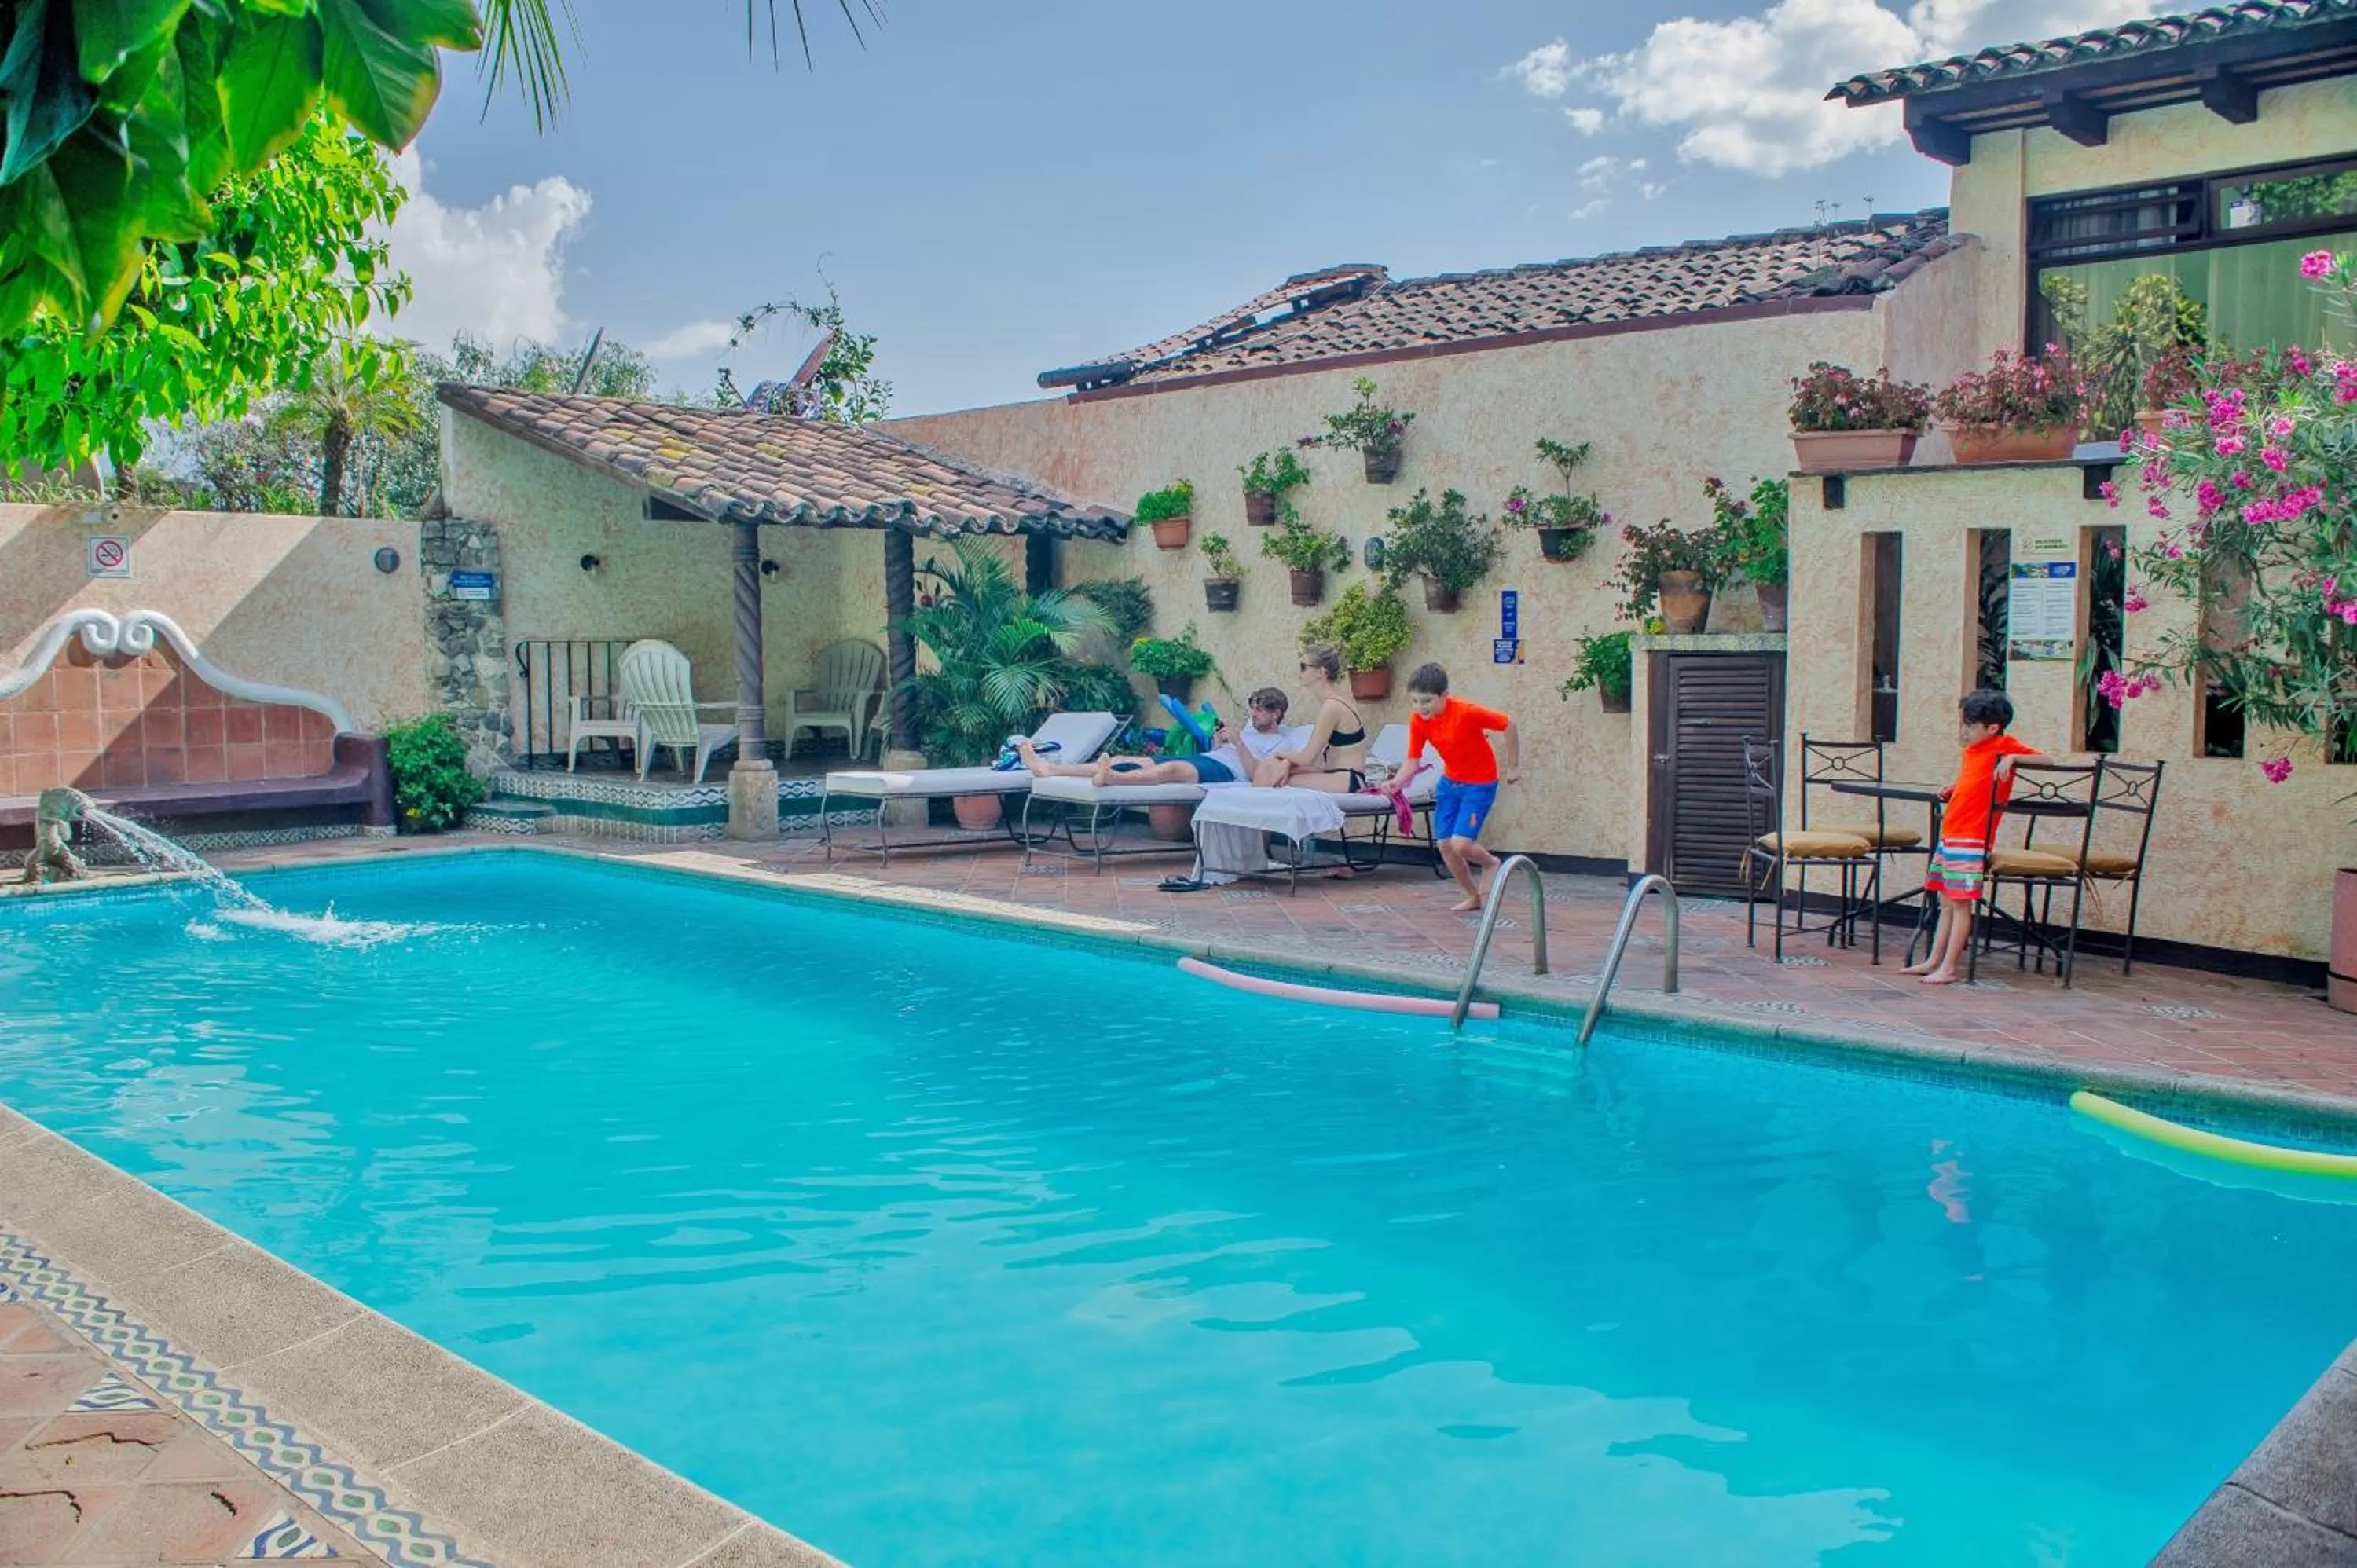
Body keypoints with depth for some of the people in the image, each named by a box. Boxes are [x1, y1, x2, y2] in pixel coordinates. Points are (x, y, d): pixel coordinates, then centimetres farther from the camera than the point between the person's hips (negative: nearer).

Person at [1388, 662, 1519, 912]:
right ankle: (1473, 897, 22)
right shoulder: (1418, 722, -12)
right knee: (1444, 843, 3)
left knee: (1460, 844, -16)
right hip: (1450, 782, 6)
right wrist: (1398, 782, -30)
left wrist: (1514, 767, -9)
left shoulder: (1467, 713, -28)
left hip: (1480, 785, -6)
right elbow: (1413, 762, -9)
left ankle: (1491, 864, 18)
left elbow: (1509, 726, -18)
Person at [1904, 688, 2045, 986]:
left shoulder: (2004, 746, -6)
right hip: (1949, 835, 9)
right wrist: (1951, 792, 10)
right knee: (1947, 901, 13)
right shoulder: (1971, 750, 15)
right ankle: (1934, 961, 20)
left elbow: (2043, 759, -11)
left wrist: (2012, 758, -24)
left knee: (1960, 902, -6)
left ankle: (1950, 967, -3)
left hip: (1971, 839, -9)